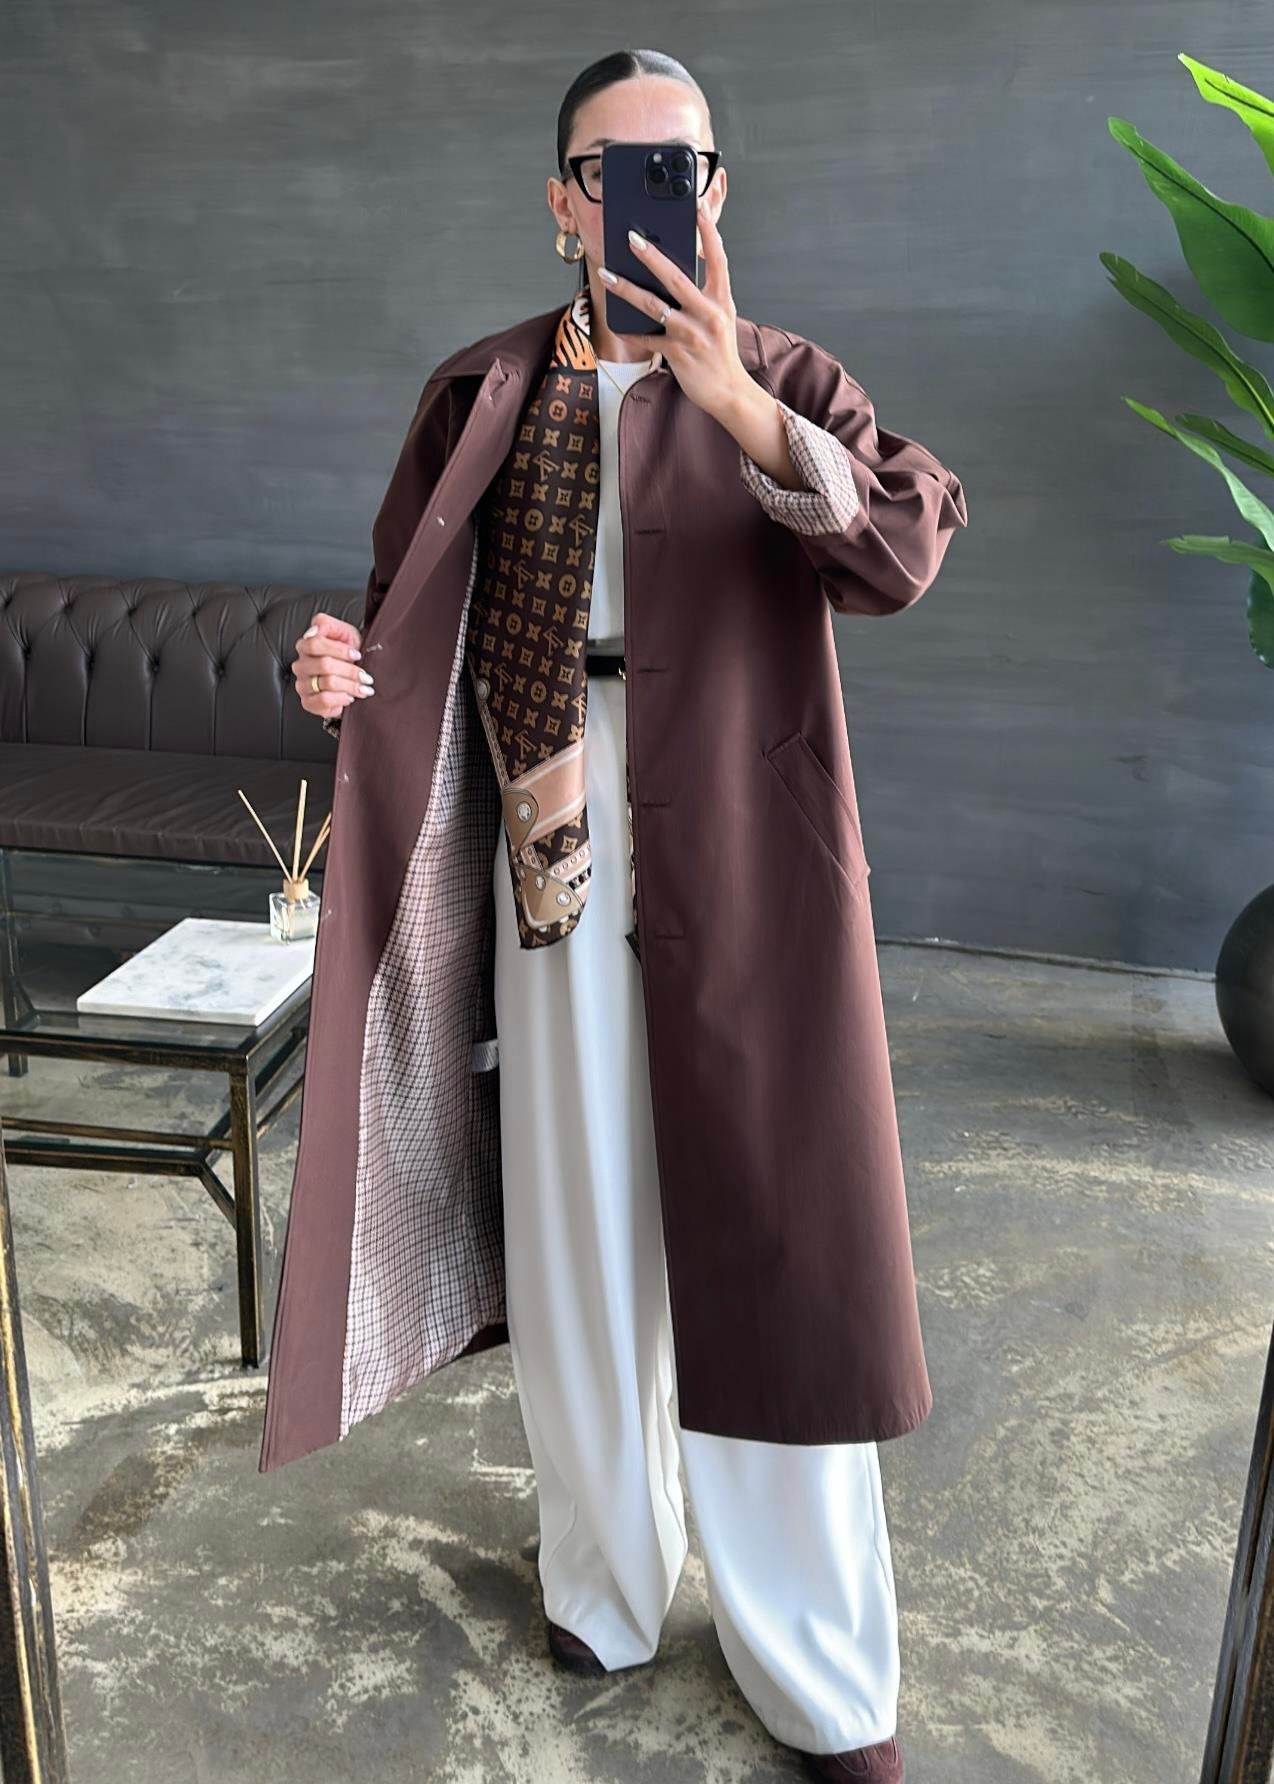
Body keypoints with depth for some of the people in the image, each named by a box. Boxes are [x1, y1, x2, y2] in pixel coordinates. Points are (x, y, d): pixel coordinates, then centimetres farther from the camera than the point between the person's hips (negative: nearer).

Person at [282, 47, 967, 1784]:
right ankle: (609, 1573, 35)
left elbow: (909, 544, -19)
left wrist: (734, 399, -35)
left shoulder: (791, 385, 1)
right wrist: (348, 668, -13)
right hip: (564, 855, 2)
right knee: (586, 1226, 11)